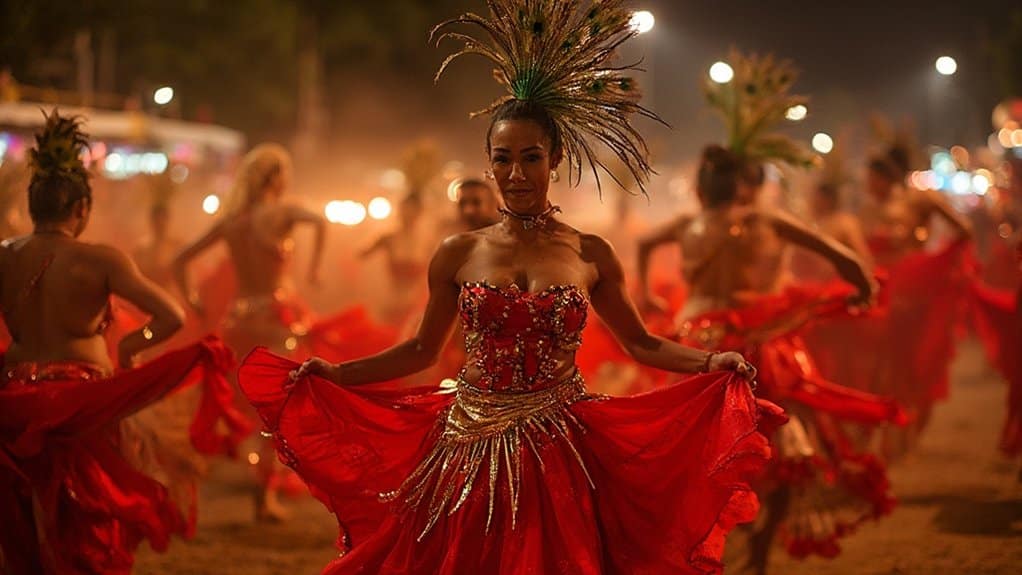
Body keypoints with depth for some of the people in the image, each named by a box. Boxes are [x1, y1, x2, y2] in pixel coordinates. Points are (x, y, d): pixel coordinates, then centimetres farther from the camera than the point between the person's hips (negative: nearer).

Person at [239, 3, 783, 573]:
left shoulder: (590, 254, 2)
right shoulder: (459, 254, 3)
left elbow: (641, 342, 8)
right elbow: (422, 349, 11)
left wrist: (709, 362, -8)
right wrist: (336, 373, 3)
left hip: (560, 454, -1)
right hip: (471, 449, 1)